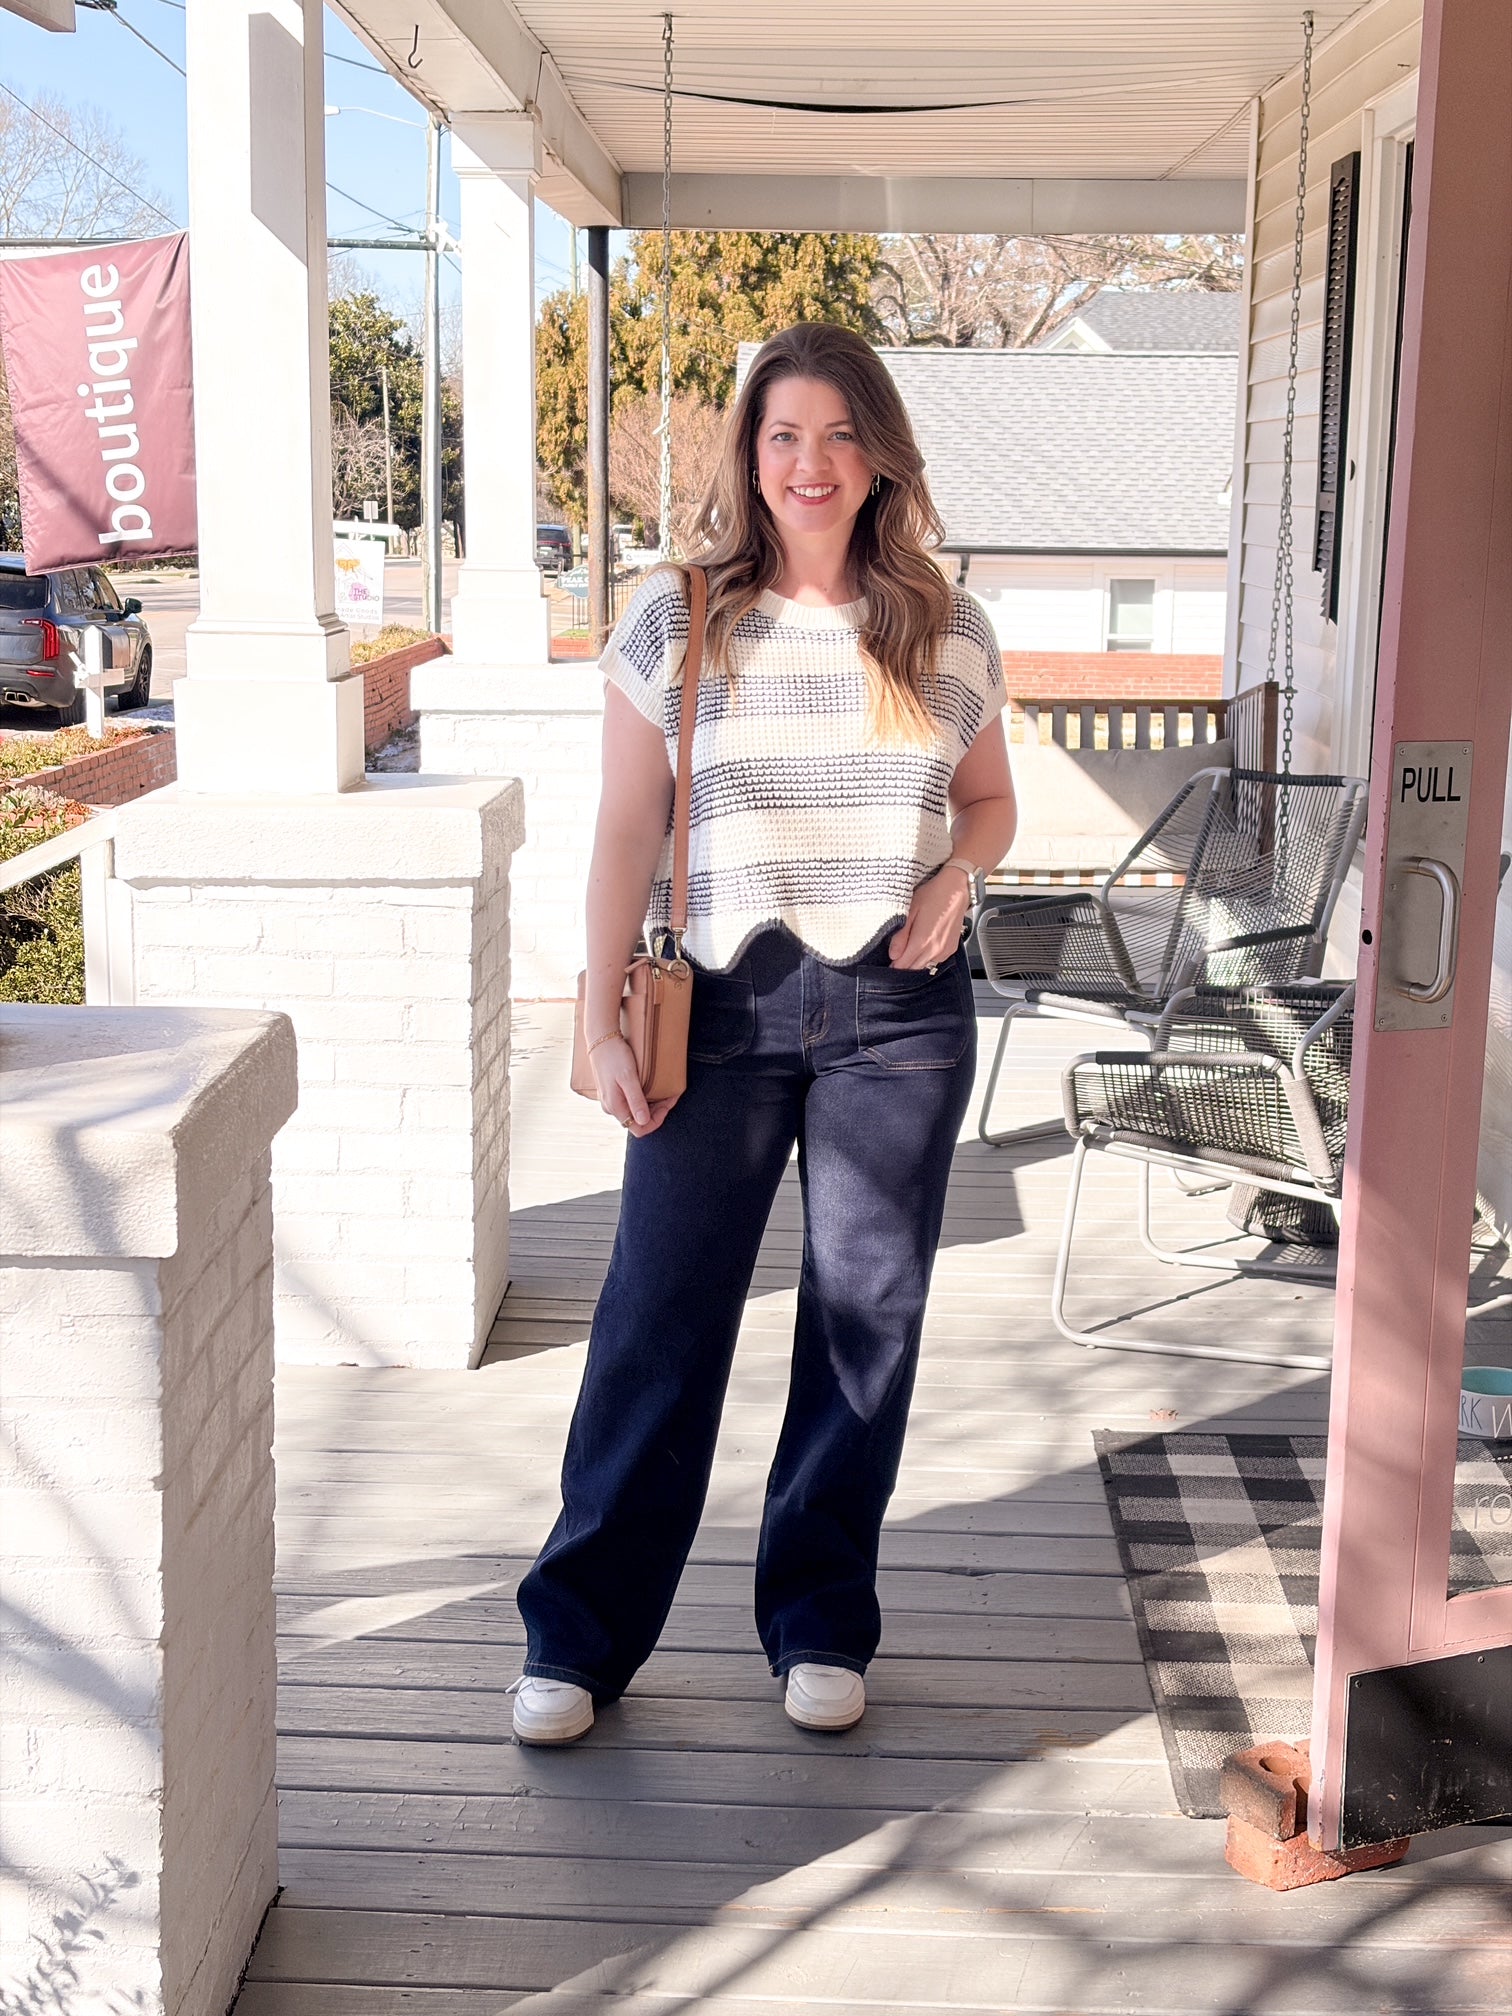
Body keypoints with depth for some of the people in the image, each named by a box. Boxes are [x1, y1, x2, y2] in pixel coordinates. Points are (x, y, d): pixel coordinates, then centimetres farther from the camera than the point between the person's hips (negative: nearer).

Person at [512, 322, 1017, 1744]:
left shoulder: (946, 633, 3)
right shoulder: (675, 620, -2)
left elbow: (989, 800, 16)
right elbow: (626, 833, 0)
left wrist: (955, 873, -7)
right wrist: (604, 1019, -4)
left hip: (900, 1014, 2)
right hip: (725, 1010, -2)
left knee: (865, 1319, 9)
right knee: (660, 1318, 2)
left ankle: (821, 1620, 26)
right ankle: (581, 1631, 16)